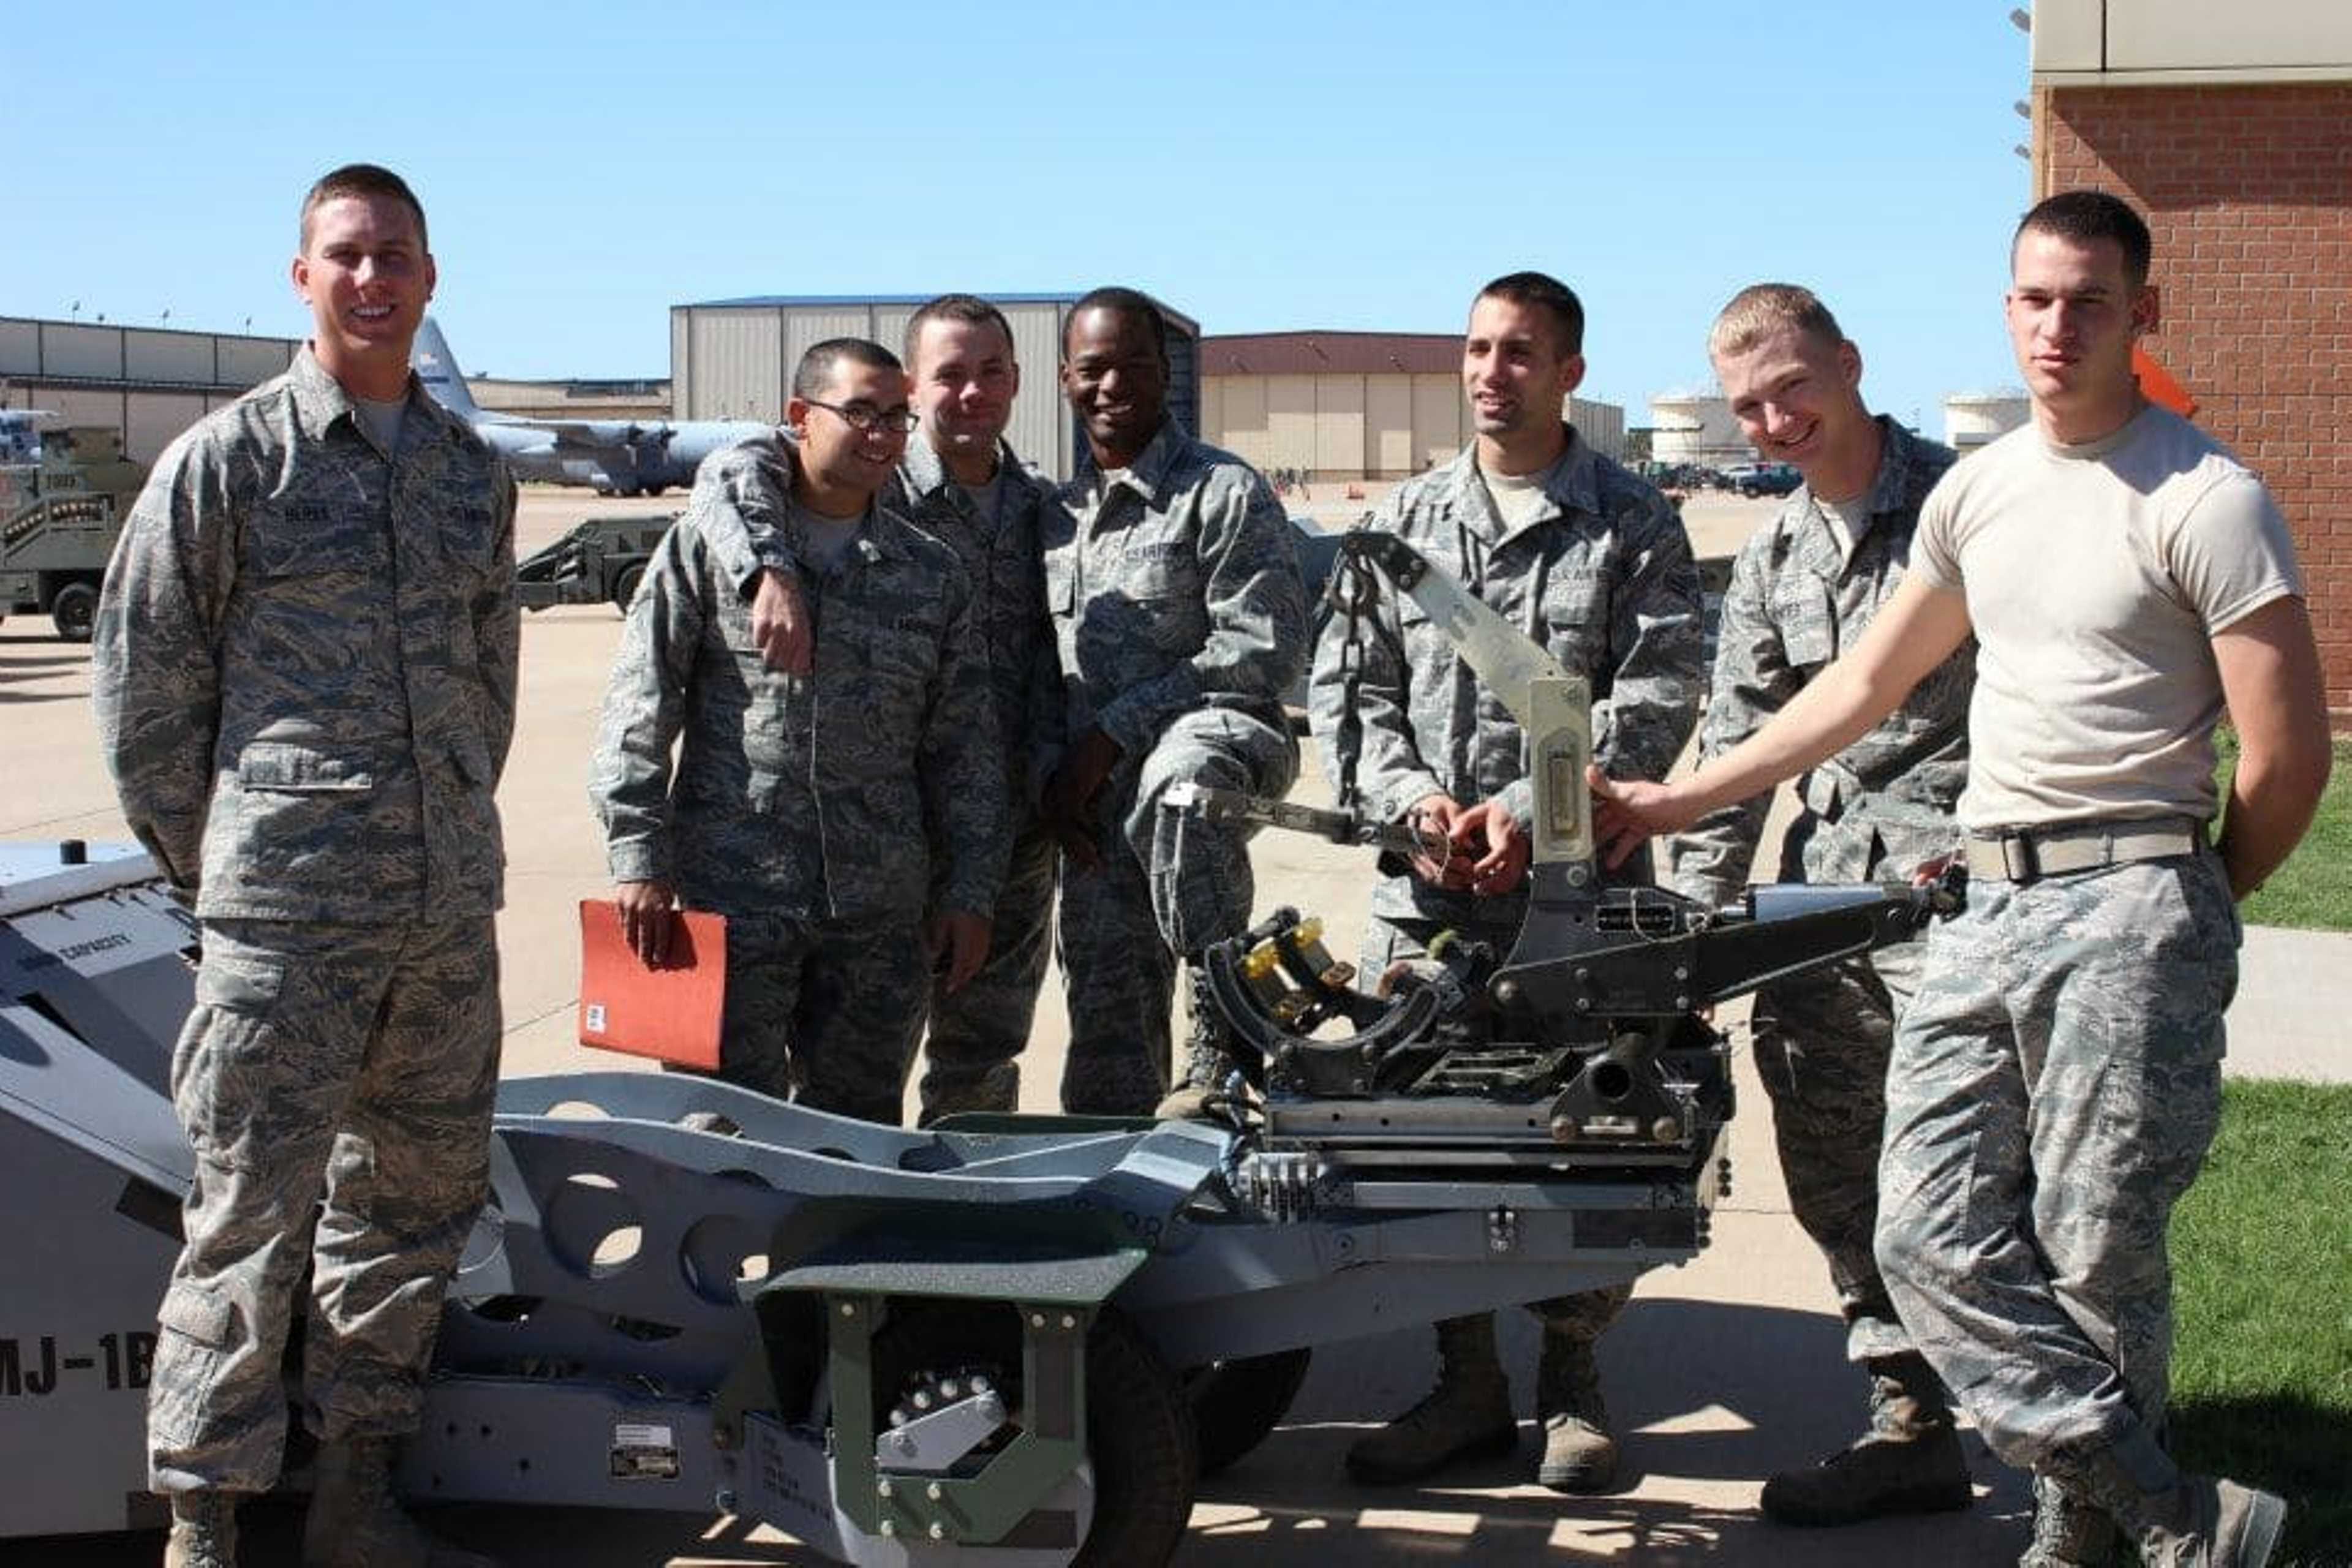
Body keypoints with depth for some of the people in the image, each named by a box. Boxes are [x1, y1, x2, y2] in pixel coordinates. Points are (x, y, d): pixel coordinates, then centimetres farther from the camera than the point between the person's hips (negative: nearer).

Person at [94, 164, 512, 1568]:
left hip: (451, 910, 5)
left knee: (419, 1194, 11)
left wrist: (449, 837, 16)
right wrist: (209, 861, 4)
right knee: (255, 1212, -4)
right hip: (283, 920, -5)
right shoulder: (228, 460, -2)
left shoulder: (474, 475, 13)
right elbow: (141, 677, 2)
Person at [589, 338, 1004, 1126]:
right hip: (731, 899, -3)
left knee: (861, 1131, 9)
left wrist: (969, 891, 8)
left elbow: (964, 746, 13)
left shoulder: (933, 573, 11)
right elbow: (639, 708, -1)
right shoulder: (709, 544, 2)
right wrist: (639, 859, -7)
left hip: (882, 914, 3)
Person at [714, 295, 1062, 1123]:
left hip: (1018, 830, 5)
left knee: (984, 1069, 14)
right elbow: (737, 472, -19)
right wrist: (774, 572, -36)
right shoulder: (878, 489, -5)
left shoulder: (1043, 510, 11)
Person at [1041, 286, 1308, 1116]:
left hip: (1211, 733, -6)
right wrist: (1057, 774, 4)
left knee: (1178, 781, -42)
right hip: (1099, 804, 6)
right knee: (1107, 1036, 4)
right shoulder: (1057, 515, 17)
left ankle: (1227, 1038, -35)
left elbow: (1264, 650, -12)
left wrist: (1114, 733, -13)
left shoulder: (1224, 492, -2)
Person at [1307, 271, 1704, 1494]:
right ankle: (1465, 1380, 16)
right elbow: (1346, 684, 11)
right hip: (1424, 889, 3)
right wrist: (1410, 799, -6)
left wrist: (1531, 811, -15)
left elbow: (1656, 701, -5)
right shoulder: (1405, 519, 14)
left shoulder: (1632, 524, 4)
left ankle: (1571, 1379, 17)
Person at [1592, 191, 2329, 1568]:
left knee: (2096, 1263, -4)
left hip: (2127, 903, -7)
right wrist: (1678, 800, 24)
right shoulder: (1978, 489, 15)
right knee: (1934, 1243, -2)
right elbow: (1865, 687, 24)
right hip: (1981, 902, 7)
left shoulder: (2206, 499, -6)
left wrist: (2189, 912, 3)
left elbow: (2290, 753, -7)